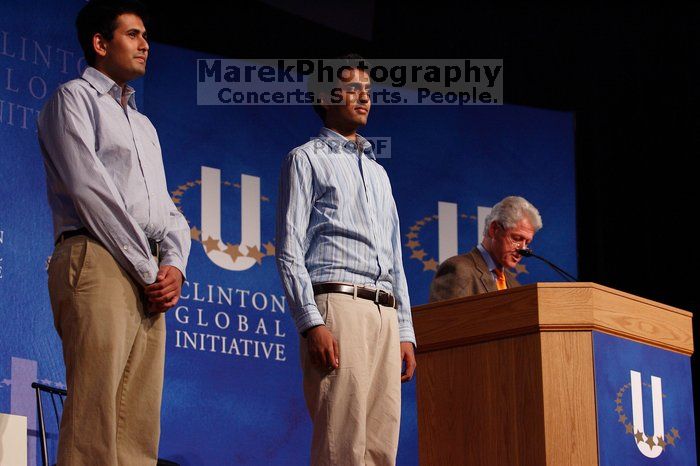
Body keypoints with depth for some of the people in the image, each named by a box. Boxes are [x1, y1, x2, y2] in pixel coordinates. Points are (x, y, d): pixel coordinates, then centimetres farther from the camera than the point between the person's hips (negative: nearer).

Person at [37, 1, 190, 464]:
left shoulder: (144, 125, 30)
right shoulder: (74, 98, 6)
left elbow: (168, 211, 22)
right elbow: (90, 191, -8)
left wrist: (174, 266, 0)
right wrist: (149, 271, -10)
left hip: (149, 280, 8)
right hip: (98, 264, -8)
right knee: (94, 427, -17)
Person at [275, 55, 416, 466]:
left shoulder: (378, 172, 27)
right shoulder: (307, 159, 8)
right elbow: (290, 251, -3)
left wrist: (406, 333, 15)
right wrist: (311, 323, -15)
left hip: (386, 312, 7)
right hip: (338, 306, -6)